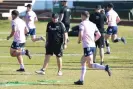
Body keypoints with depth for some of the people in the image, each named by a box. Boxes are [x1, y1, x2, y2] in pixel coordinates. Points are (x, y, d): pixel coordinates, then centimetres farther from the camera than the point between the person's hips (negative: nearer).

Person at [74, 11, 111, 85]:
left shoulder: (82, 24, -5)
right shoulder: (93, 24, 14)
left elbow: (81, 34, -17)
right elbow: (99, 35, 12)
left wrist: (79, 40, 2)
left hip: (87, 46, -8)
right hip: (93, 45, 8)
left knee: (90, 64, -8)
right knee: (83, 61, 15)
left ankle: (105, 67, -25)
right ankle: (81, 80, 15)